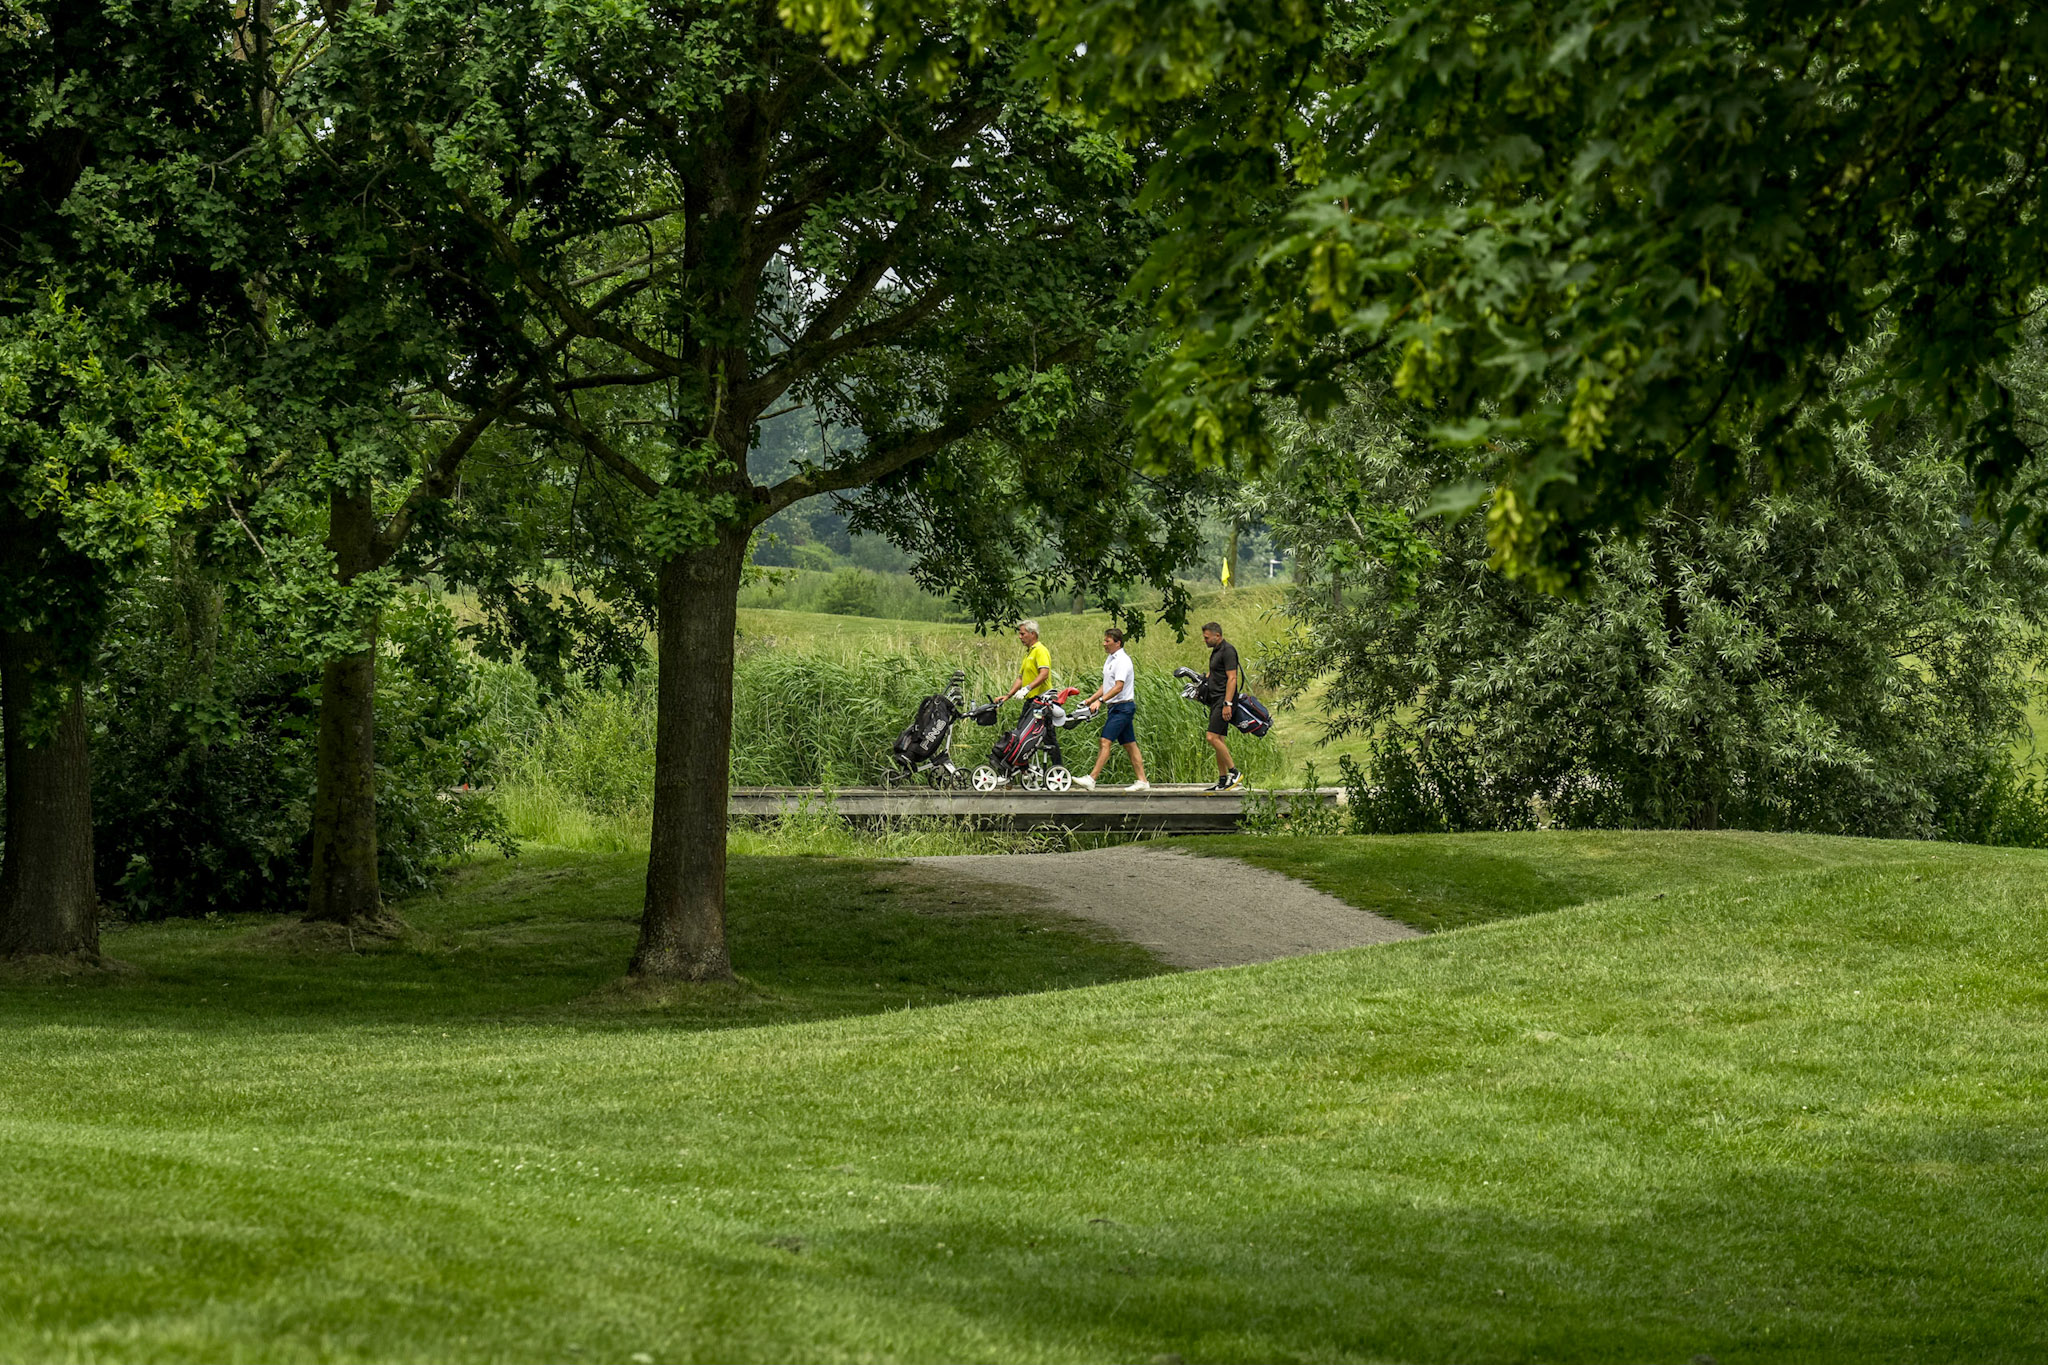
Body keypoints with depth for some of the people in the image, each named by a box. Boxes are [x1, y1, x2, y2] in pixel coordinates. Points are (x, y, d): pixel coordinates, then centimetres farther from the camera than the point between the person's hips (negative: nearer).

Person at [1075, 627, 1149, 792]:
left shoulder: (1123, 661, -15)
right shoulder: (1110, 659, 16)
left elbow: (1118, 687, -25)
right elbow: (1106, 686, 23)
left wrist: (1100, 700, -31)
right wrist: (1090, 700, 18)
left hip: (1123, 707, -10)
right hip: (1116, 707, 10)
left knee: (1106, 741, -15)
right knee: (1130, 745, 9)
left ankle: (1091, 779, -20)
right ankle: (1142, 781, 11)